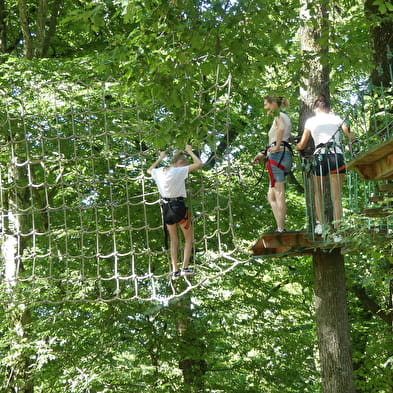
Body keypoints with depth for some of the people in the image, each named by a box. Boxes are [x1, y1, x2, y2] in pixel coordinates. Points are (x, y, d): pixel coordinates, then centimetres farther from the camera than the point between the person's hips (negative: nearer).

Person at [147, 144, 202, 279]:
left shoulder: (159, 172, 3)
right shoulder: (179, 171, -15)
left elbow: (149, 170, 26)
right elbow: (198, 164, -17)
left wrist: (160, 158, 33)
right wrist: (190, 151, -3)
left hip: (166, 208, 6)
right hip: (178, 207, -6)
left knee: (173, 240, 17)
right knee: (189, 238, 10)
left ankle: (175, 271, 13)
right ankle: (185, 268, 0)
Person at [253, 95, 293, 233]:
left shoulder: (279, 116, -1)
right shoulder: (285, 117, 27)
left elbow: (281, 128, -26)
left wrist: (277, 147, -23)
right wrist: (263, 153, 30)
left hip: (278, 154, -10)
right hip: (285, 155, 10)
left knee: (279, 195, -11)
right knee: (271, 197, 8)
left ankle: (281, 229, -14)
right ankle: (280, 228, 0)